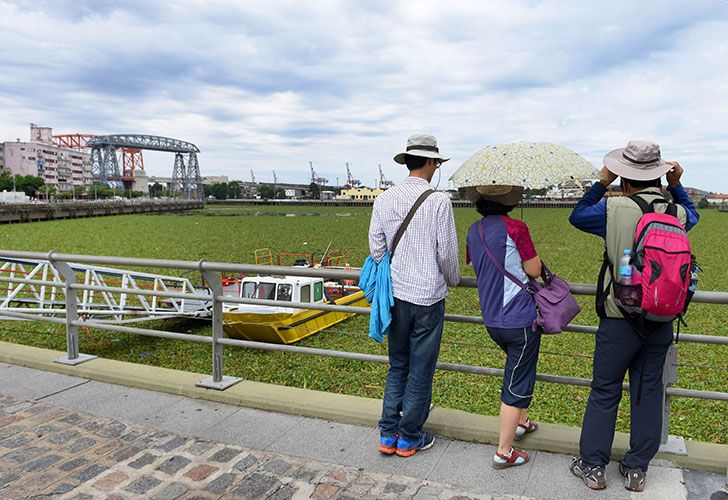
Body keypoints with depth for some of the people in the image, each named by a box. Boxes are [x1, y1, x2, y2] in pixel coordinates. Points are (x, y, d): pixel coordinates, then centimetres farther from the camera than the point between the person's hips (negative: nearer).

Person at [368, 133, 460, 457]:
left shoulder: (384, 199, 0)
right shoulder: (439, 200, -12)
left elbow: (376, 249, 3)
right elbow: (447, 252, -8)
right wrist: (452, 281, 12)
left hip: (395, 295, 4)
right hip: (428, 296, -4)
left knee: (397, 366, 18)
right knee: (421, 370, 10)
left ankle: (388, 435, 24)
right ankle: (409, 438, 22)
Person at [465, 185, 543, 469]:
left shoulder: (474, 231, 3)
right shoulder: (515, 228, -17)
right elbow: (534, 270, -10)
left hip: (492, 320, 7)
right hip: (520, 319, -7)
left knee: (520, 369, 29)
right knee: (518, 381, 5)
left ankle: (520, 422, 46)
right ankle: (504, 452, 12)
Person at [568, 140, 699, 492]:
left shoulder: (615, 209, -14)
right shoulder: (678, 212, -1)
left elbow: (577, 216, 5)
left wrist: (602, 183, 6)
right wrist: (676, 186, 16)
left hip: (619, 321, -4)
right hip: (661, 322, 4)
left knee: (604, 392, 8)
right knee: (648, 393, 14)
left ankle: (592, 466, 19)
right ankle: (637, 470, 25)